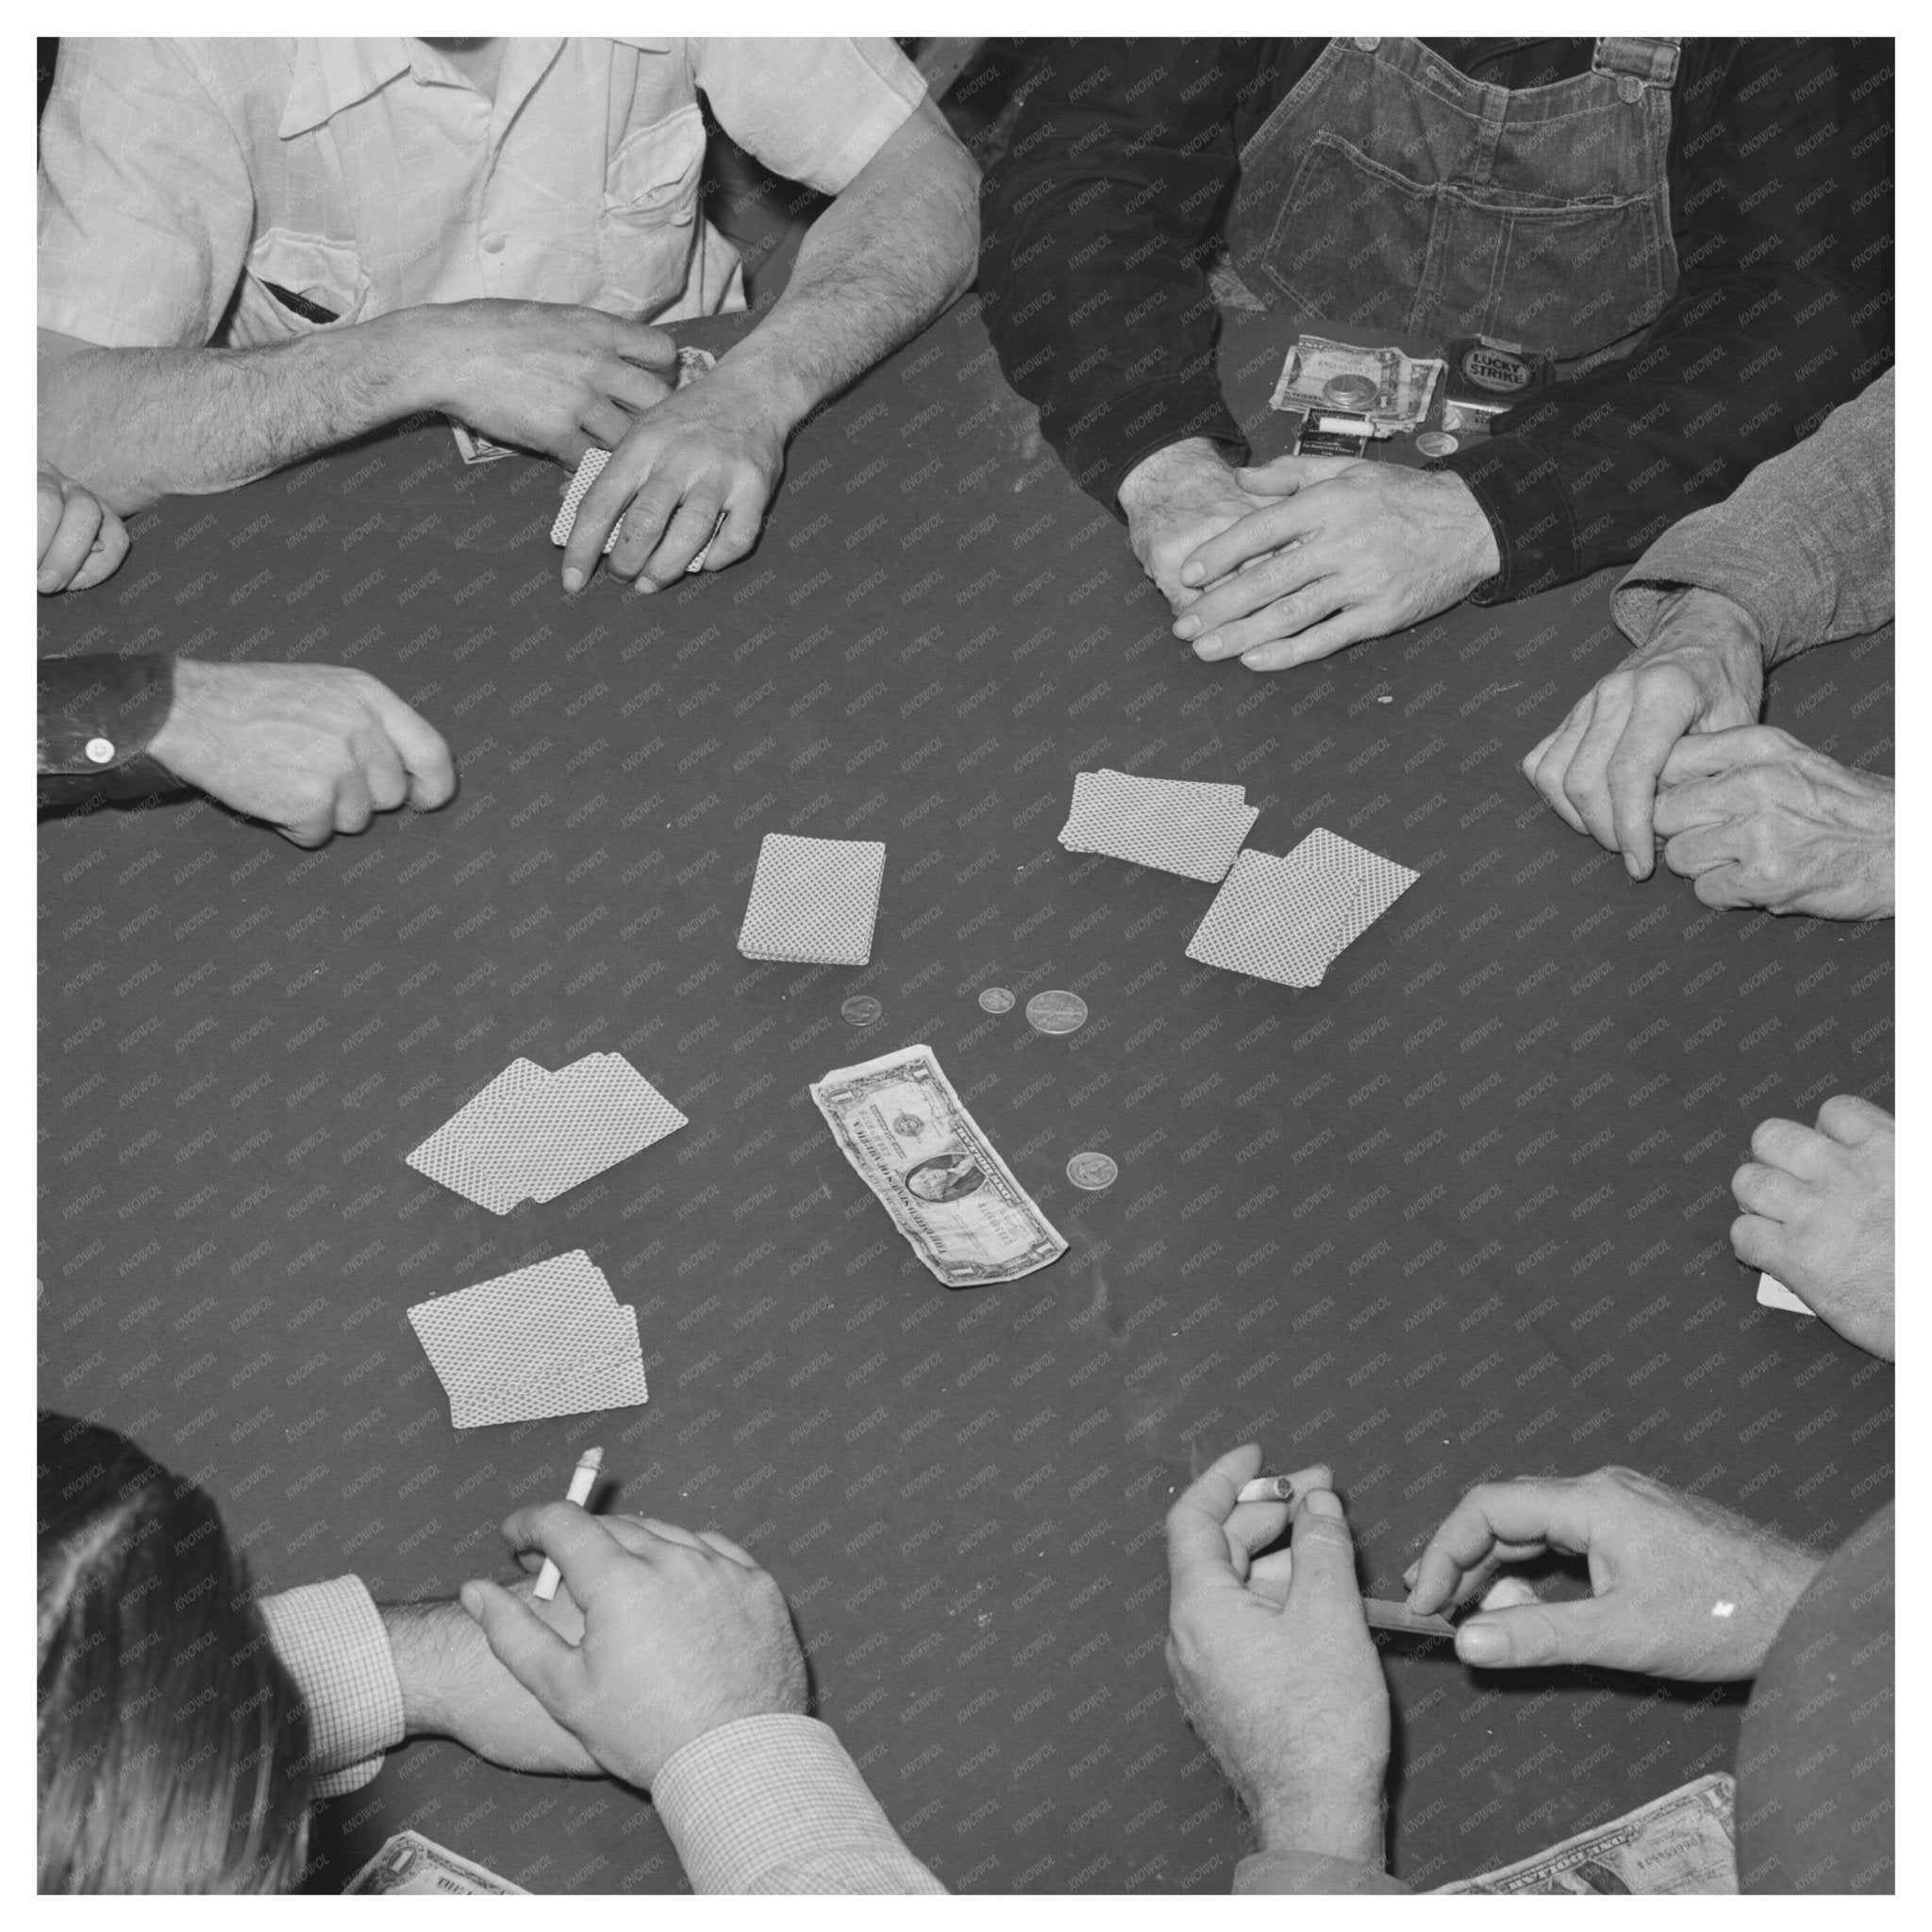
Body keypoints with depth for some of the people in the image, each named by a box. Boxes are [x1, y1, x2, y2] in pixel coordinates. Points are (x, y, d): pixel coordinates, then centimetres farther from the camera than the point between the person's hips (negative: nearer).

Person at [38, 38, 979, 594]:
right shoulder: (171, 48, -24)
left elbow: (931, 179, -13)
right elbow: (57, 429, -28)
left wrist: (757, 388, -32)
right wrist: (425, 356, -35)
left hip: (662, 500, 2)